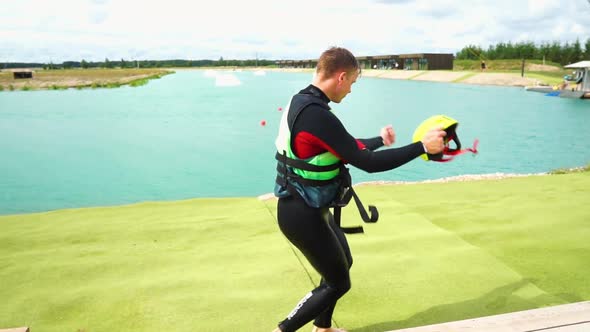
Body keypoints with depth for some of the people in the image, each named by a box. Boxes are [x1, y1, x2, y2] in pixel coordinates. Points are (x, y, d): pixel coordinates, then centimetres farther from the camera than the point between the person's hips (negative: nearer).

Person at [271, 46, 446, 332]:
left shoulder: (302, 102, 5)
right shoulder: (316, 115, -27)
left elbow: (348, 148, 16)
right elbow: (366, 162, -25)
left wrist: (380, 139, 28)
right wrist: (422, 146, -16)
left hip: (307, 208, 10)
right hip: (303, 215, -10)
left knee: (342, 262, 26)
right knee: (338, 282, 8)